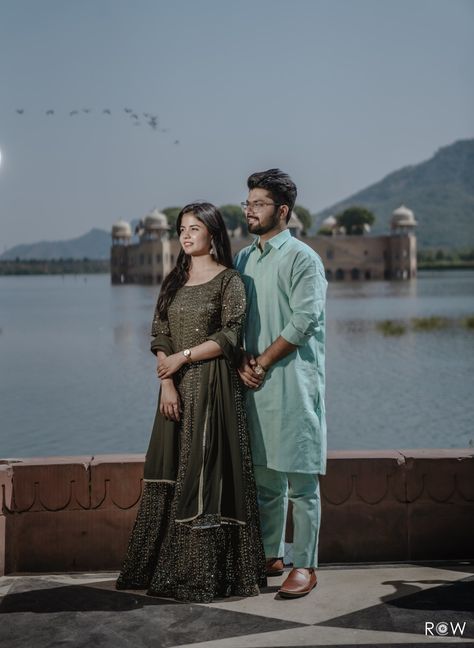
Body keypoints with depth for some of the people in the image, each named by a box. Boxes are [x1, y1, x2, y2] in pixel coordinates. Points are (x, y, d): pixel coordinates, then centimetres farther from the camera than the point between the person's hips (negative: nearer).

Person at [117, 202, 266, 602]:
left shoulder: (229, 280, -3)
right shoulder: (174, 281, 13)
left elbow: (228, 337, -11)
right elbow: (161, 337, 6)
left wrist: (182, 357, -12)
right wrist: (167, 383, -6)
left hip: (213, 386, -6)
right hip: (178, 388, 6)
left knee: (208, 472, -5)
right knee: (171, 473, 8)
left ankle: (209, 573, 4)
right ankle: (167, 568, 18)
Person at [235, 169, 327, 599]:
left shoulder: (302, 258, -6)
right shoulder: (244, 260, 15)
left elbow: (303, 321, -14)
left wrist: (263, 362, -11)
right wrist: (243, 360, -2)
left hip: (293, 382, -6)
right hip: (255, 383, 7)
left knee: (300, 480, -2)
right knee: (265, 477, 13)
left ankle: (305, 566, 6)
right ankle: (270, 556, 25)